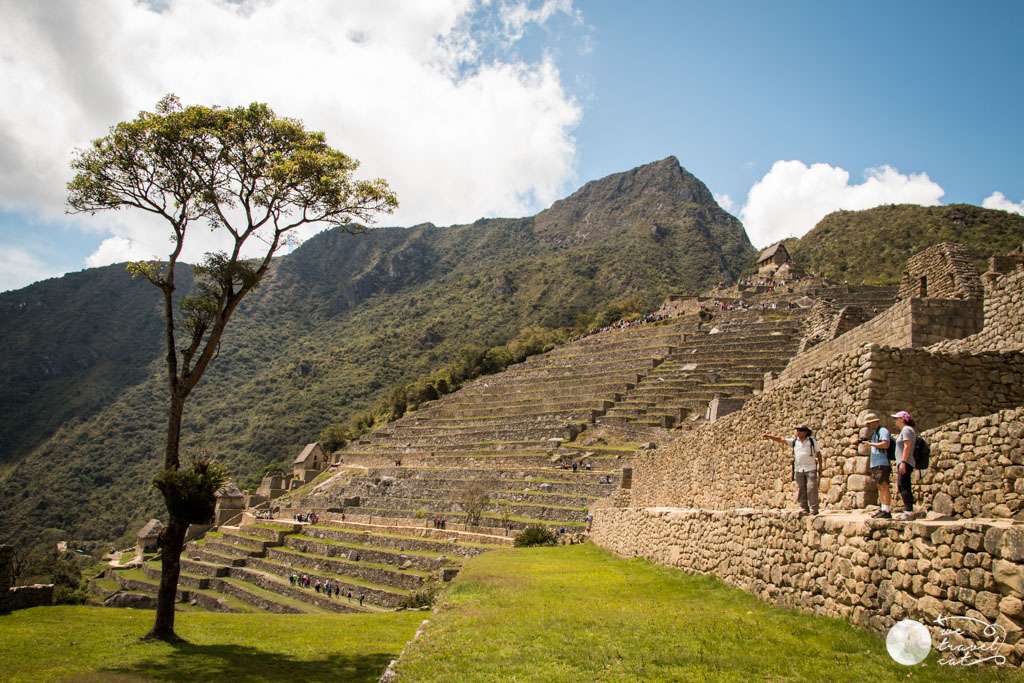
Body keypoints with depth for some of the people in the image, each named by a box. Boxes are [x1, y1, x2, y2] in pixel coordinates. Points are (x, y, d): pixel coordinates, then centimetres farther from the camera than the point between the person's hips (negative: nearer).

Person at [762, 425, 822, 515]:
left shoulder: (812, 441, 4)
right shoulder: (794, 442, 8)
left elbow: (818, 453, 8)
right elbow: (780, 440, 2)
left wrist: (820, 465, 1)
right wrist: (768, 436, -9)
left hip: (810, 468, -3)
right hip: (799, 469, 3)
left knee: (812, 488, -9)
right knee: (801, 489, 1)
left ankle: (814, 509, -5)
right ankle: (804, 509, 6)